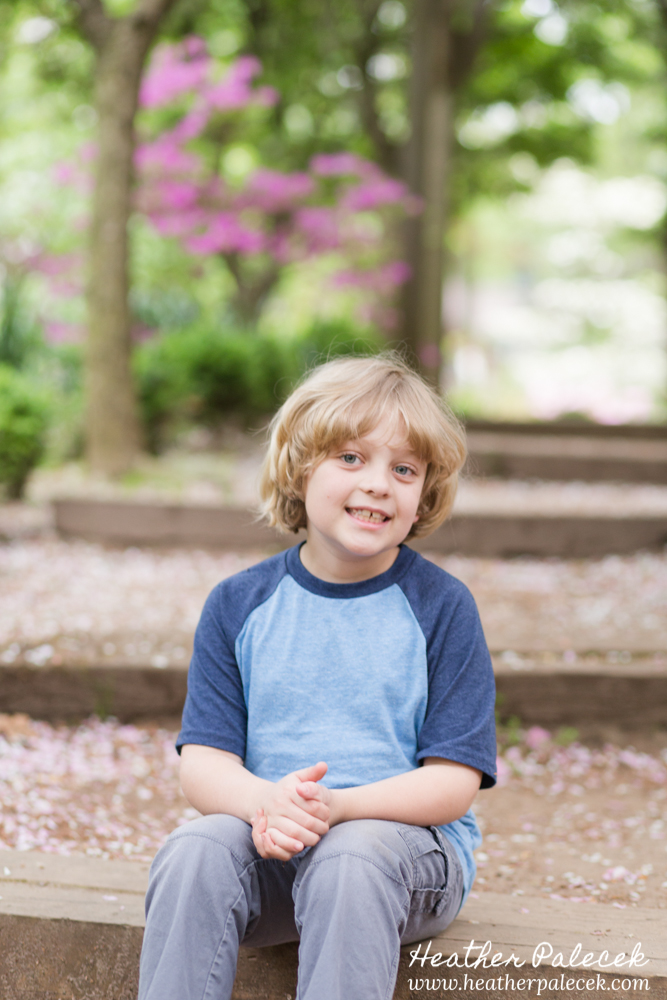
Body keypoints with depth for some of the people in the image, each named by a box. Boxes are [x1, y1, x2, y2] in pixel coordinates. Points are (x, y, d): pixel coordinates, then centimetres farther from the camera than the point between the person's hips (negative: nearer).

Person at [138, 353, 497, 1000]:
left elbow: (454, 782, -6)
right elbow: (204, 764, 1)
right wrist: (267, 802, -23)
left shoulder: (441, 607, -1)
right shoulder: (239, 605, 7)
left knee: (348, 860, -35)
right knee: (193, 853, -29)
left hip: (405, 835, -2)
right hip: (267, 840, 2)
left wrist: (335, 807, -23)